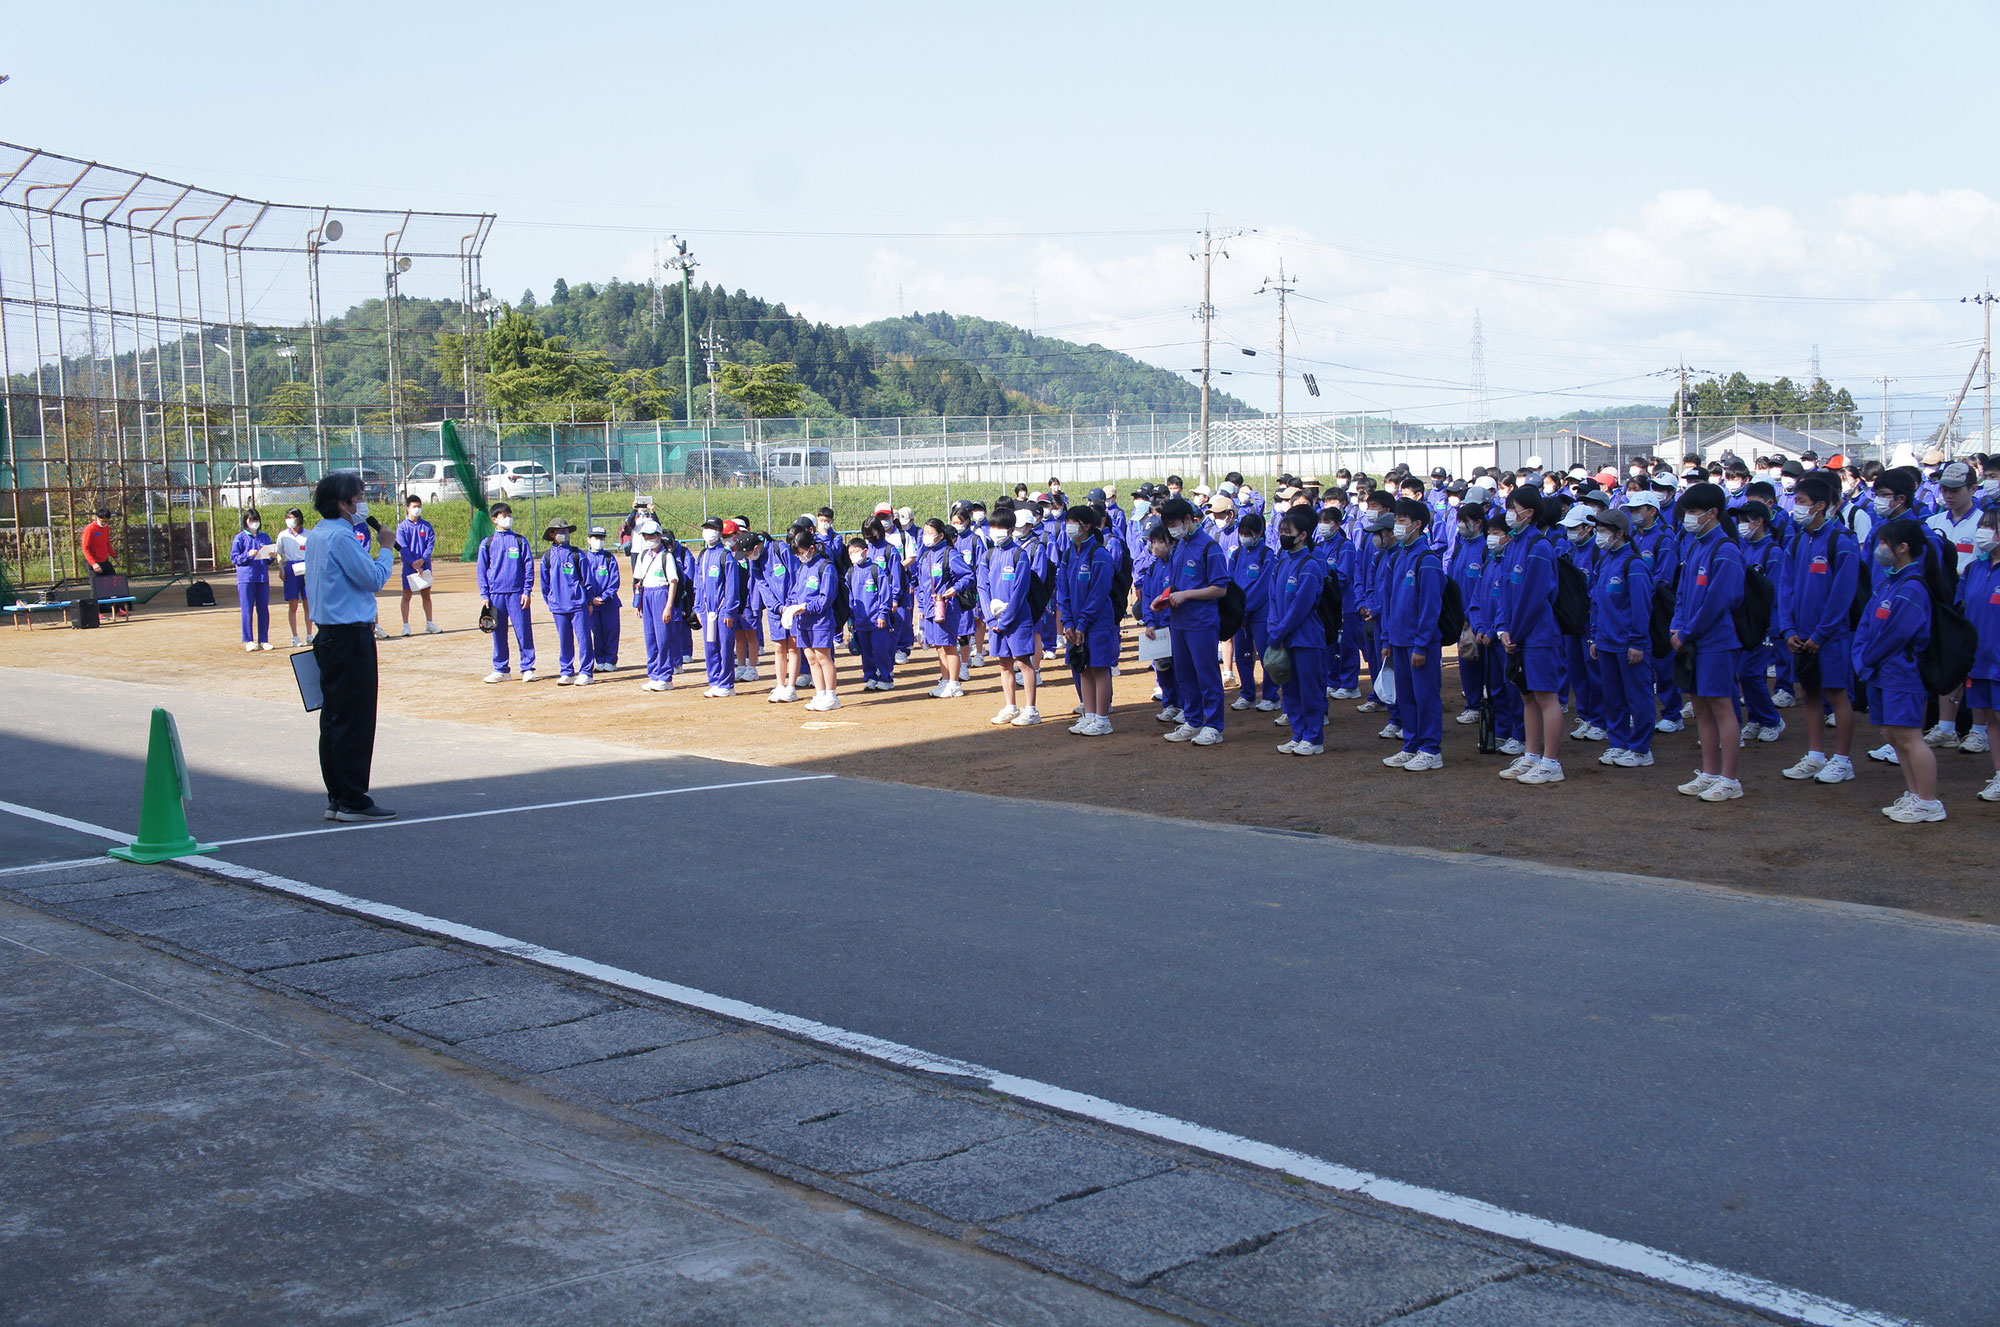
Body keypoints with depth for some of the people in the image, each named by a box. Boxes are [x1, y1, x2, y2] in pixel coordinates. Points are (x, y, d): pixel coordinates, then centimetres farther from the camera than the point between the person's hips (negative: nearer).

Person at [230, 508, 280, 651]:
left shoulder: (265, 537, 14)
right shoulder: (240, 537, 2)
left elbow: (270, 558, 18)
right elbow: (234, 557, -1)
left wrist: (272, 557, -5)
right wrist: (247, 555, -17)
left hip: (263, 578, 4)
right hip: (246, 578, -3)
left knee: (263, 610, 4)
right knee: (247, 610, -4)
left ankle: (263, 640, 12)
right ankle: (248, 641, 0)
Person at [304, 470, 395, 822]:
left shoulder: (318, 535, 15)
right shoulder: (341, 536, -16)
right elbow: (374, 579, -15)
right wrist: (387, 552, 1)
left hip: (329, 635, 10)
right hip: (351, 637, -10)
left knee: (334, 720, 12)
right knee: (355, 721, -6)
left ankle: (337, 799, 17)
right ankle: (352, 801, -3)